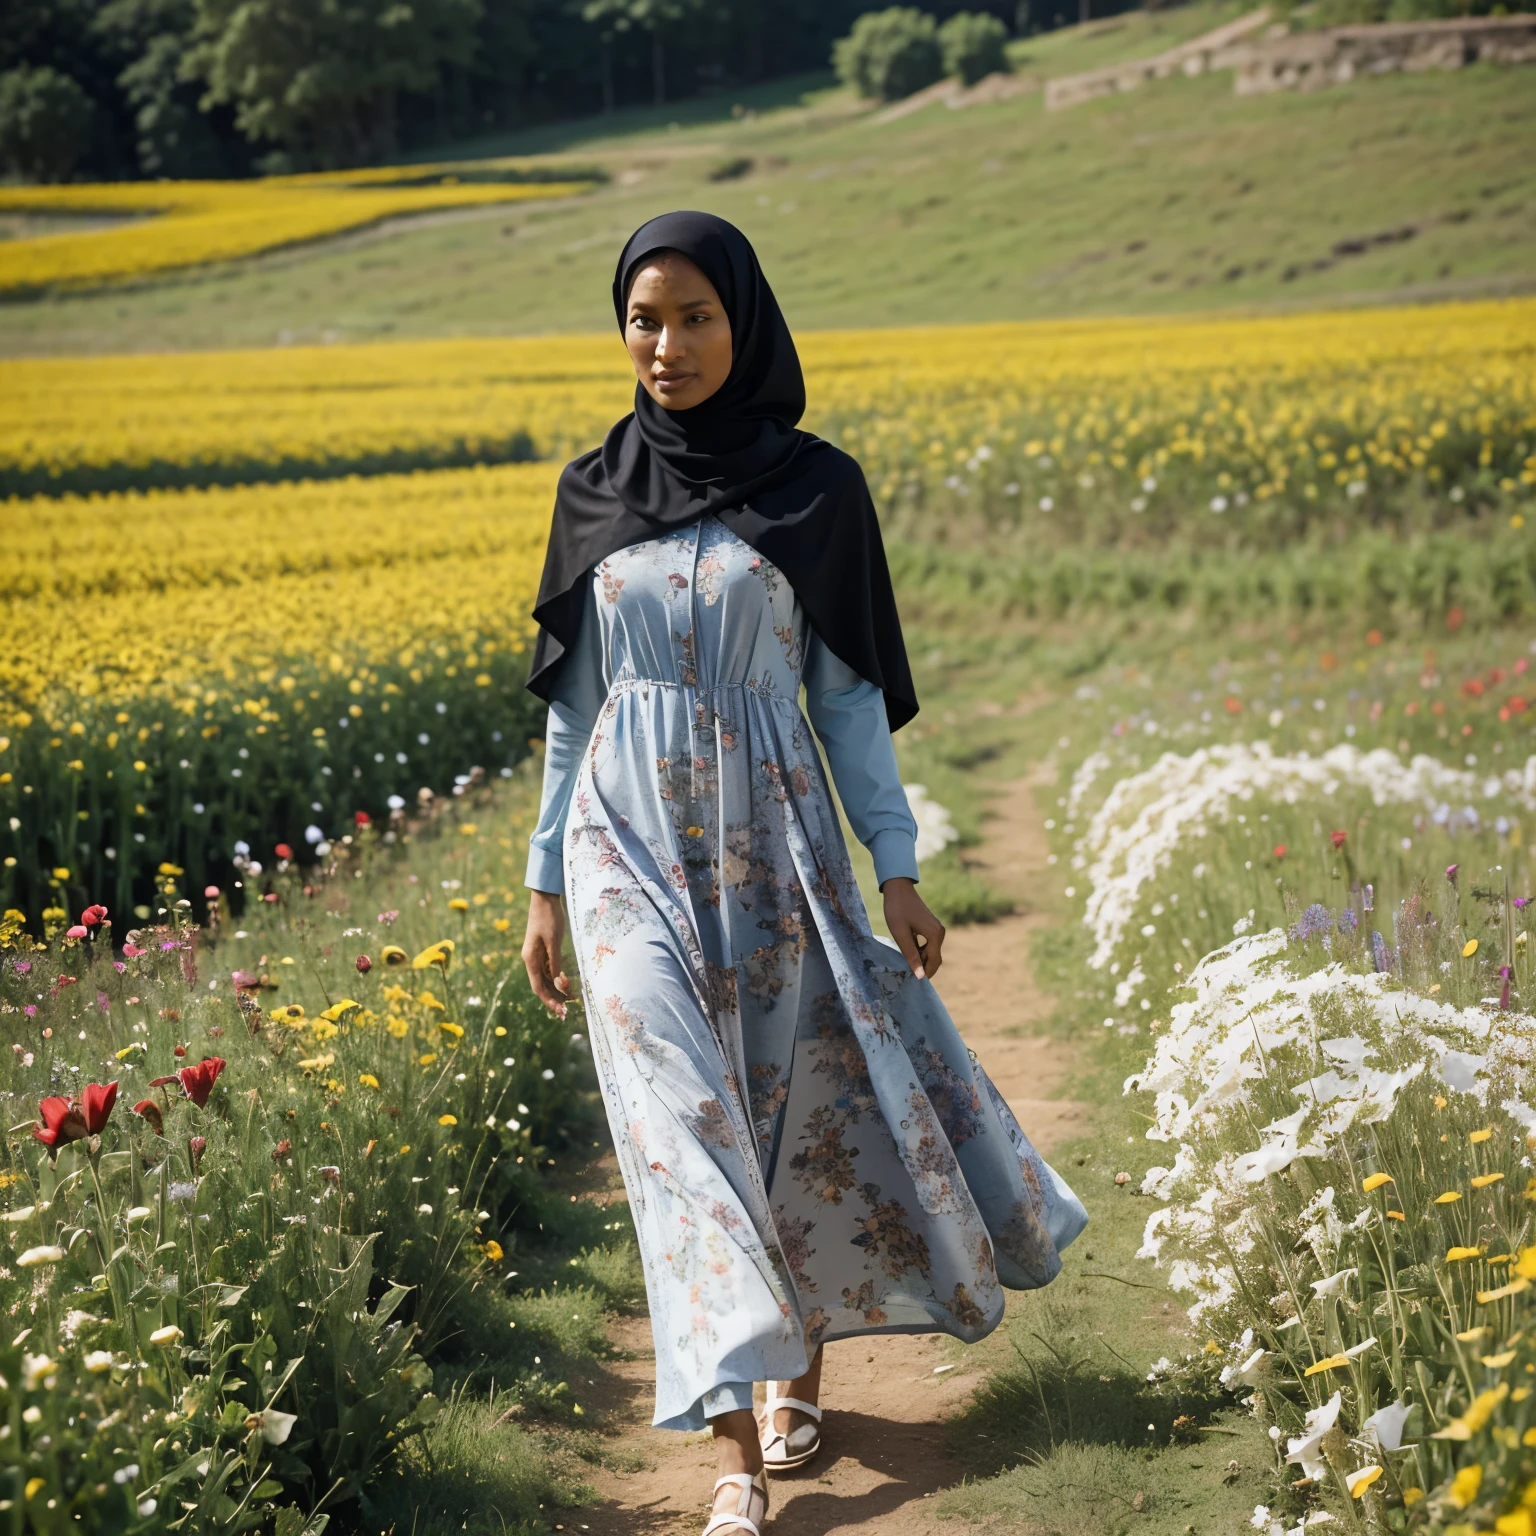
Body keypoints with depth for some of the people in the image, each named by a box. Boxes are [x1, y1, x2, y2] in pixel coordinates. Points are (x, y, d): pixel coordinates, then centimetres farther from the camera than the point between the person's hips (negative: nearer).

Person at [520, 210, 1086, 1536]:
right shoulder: (595, 490, 6)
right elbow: (575, 695, 10)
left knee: (800, 1102, 5)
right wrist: (547, 877, 9)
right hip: (634, 840, 1)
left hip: (773, 833, -1)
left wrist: (897, 868, -4)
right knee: (681, 1116, -8)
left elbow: (846, 691, 1)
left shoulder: (815, 487, 0)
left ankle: (800, 1373, 31)